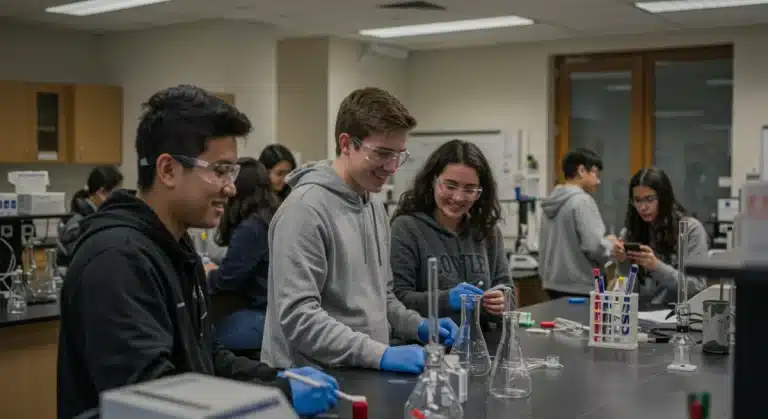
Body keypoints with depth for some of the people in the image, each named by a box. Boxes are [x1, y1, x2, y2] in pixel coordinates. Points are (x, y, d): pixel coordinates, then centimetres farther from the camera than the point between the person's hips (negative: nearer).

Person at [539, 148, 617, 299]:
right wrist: (610, 243, -1)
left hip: (554, 284, 8)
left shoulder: (552, 200, 12)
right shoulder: (582, 200, -13)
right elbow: (594, 247, -20)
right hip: (578, 288, -8)